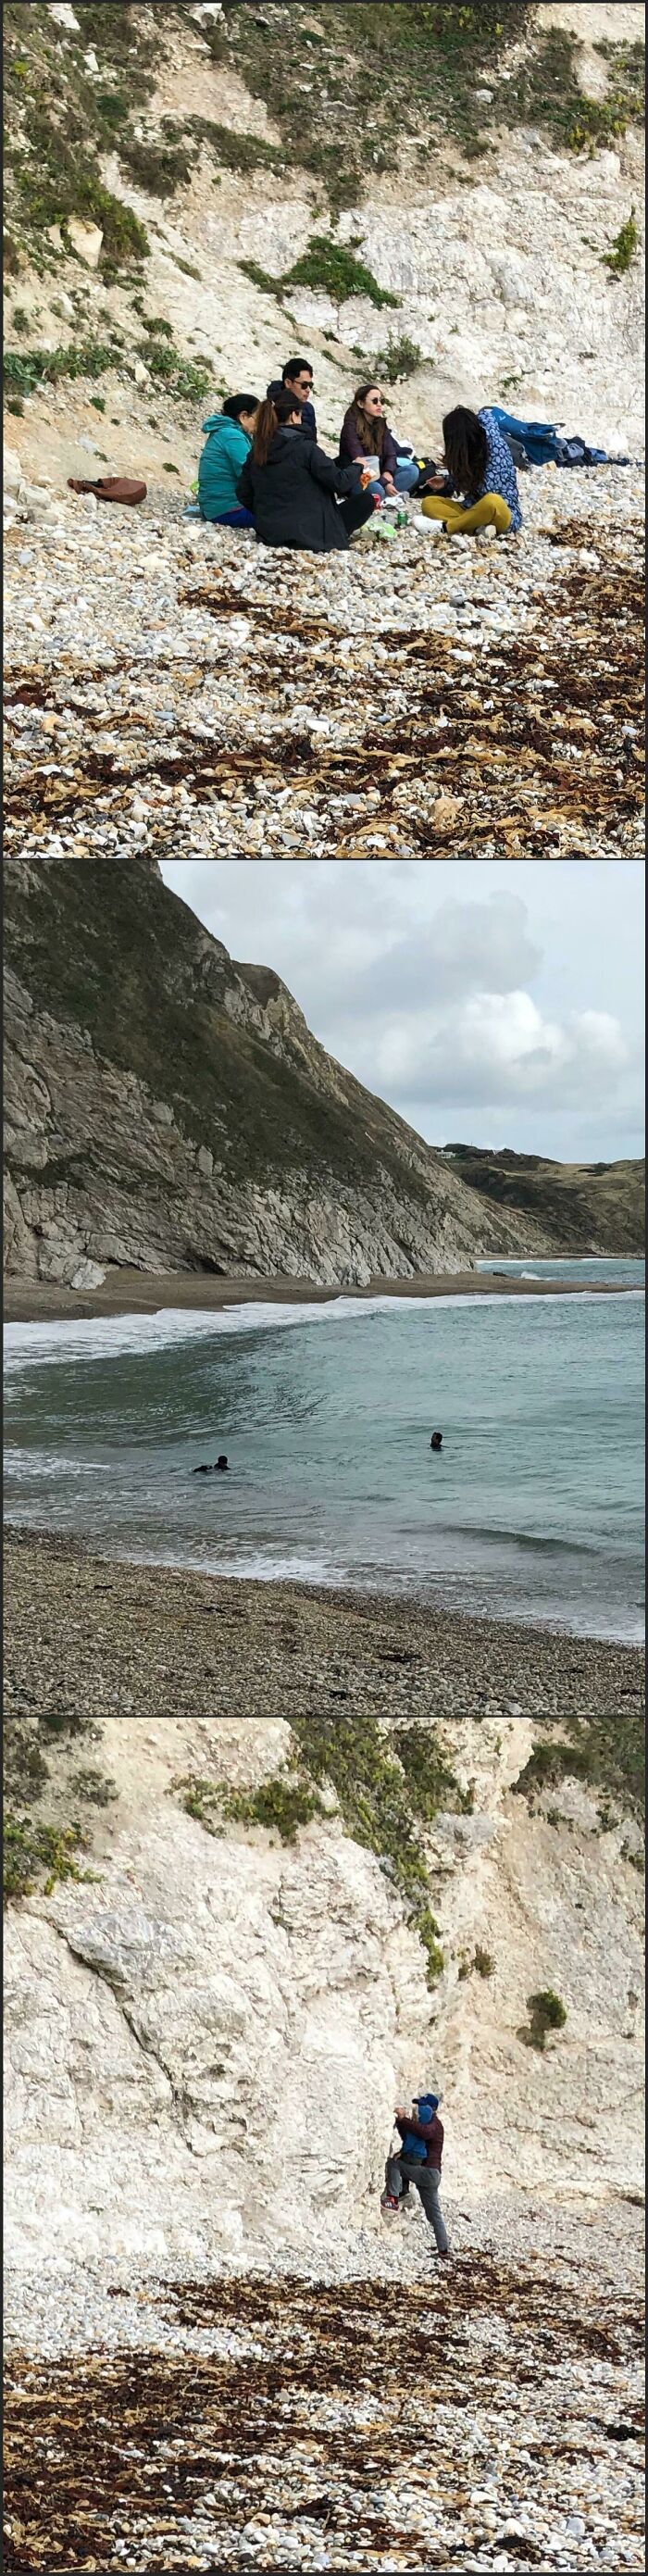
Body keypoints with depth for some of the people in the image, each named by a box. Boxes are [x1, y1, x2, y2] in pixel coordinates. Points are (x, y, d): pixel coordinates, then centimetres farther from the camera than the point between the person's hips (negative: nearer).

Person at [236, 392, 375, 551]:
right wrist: (356, 467, 10)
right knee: (366, 499, 7)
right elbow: (339, 482, -10)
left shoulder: (258, 450, 4)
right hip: (306, 534, -7)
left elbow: (243, 493, 8)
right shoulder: (305, 447, -13)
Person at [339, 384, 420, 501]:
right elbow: (359, 461, -19)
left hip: (378, 476, 7)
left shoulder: (380, 424, 10)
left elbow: (391, 454, 4)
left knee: (412, 470, -15)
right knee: (376, 489, -38)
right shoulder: (351, 426, -10)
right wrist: (384, 483, -26)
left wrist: (388, 472, -20)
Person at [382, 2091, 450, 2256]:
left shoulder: (434, 2124, -4)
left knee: (392, 2163, -16)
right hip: (429, 2174, 10)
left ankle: (393, 2198, -27)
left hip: (429, 2171, -10)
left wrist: (404, 2120, -34)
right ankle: (443, 2248, 12)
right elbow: (407, 2137, 19)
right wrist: (400, 2122, 2)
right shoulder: (426, 2124, 25)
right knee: (434, 2214, 11)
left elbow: (424, 2132, -29)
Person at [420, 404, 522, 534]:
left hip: (503, 514, -7)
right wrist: (444, 485, -5)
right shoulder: (467, 452, 4)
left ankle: (444, 527, -26)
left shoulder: (495, 448, -14)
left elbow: (487, 491, -18)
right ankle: (478, 528, -27)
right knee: (428, 503, -8)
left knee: (491, 501, -39)